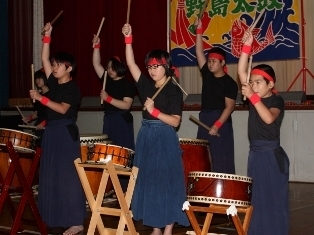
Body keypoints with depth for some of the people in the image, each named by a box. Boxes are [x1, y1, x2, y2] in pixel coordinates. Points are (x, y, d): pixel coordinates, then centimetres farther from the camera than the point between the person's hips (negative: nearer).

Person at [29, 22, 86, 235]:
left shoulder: (73, 88, -10)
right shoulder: (54, 82, 11)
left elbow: (62, 108, -20)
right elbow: (44, 59, 12)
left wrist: (41, 98, -22)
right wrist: (47, 36, 5)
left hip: (66, 133, -8)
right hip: (51, 132, 8)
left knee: (68, 176, -7)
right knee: (51, 175, 10)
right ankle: (55, 216, 19)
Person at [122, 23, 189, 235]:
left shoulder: (174, 90, -8)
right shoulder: (146, 85, 9)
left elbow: (175, 121, -12)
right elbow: (131, 64, 5)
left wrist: (154, 111, -22)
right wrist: (128, 39, -3)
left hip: (165, 140, -6)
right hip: (147, 138, 7)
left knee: (167, 181, -3)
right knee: (149, 181, 9)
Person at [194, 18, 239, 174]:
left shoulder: (229, 83, -8)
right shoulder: (207, 75, 9)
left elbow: (229, 106, -13)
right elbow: (199, 52, 6)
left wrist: (217, 125, -22)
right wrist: (199, 30, -1)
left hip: (221, 123, -6)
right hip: (204, 121, 6)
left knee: (221, 161, -5)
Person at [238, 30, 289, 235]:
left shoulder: (277, 100, -10)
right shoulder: (254, 97, 6)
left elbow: (269, 118, -31)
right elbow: (241, 72, -2)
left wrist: (252, 97, -33)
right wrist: (247, 46, -11)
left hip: (272, 155, -7)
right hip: (255, 154, 7)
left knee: (273, 199, -1)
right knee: (256, 198, 12)